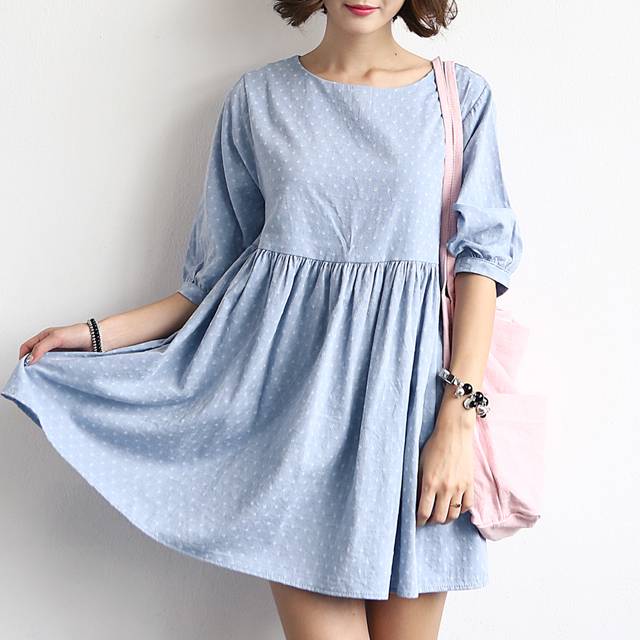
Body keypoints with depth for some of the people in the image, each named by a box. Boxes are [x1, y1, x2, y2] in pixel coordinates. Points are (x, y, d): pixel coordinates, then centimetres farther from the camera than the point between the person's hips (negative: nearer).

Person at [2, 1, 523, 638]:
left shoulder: (461, 95, 7)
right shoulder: (259, 97, 10)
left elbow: (481, 254, -1)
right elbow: (220, 275, 14)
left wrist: (457, 419, -12)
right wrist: (97, 335, 6)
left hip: (408, 385, 0)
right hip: (292, 379, 0)